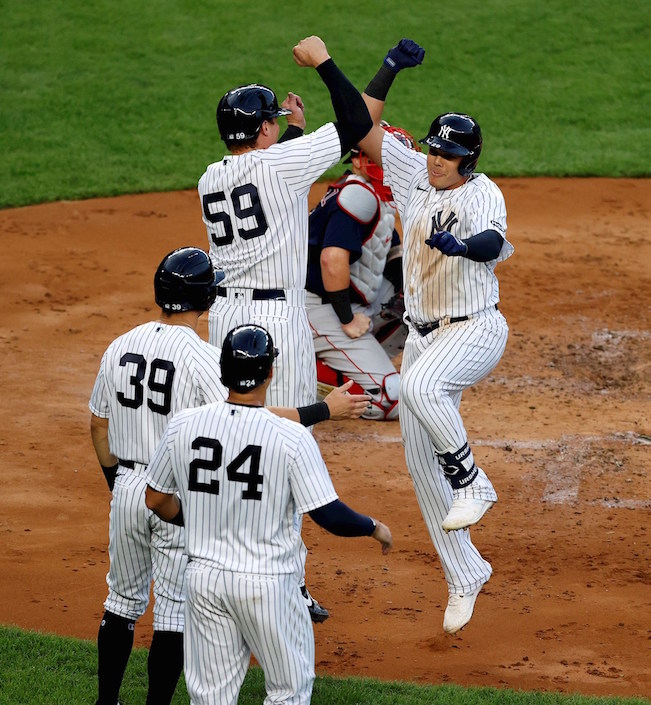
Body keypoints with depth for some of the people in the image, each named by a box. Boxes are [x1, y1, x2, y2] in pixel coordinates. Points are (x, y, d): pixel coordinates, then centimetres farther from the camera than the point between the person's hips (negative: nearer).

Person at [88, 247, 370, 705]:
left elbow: (99, 428, 11)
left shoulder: (120, 347, 2)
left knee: (124, 600, 19)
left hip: (128, 486, 6)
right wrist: (326, 410, -20)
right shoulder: (204, 358, -17)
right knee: (175, 610, 4)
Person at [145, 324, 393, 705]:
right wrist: (375, 527, 5)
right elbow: (329, 515, -15)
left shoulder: (184, 425, -6)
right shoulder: (292, 438, -18)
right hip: (267, 583, -4)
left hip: (204, 576, 4)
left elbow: (157, 500, 5)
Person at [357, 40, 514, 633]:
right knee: (422, 462, 5)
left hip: (476, 330, -7)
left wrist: (460, 244, -54)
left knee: (420, 385, -38)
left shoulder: (482, 193, -14)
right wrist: (389, 70, 0)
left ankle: (472, 483, -20)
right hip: (423, 335, 7)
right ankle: (464, 575, 15)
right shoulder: (414, 175, 4)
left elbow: (491, 242, -34)